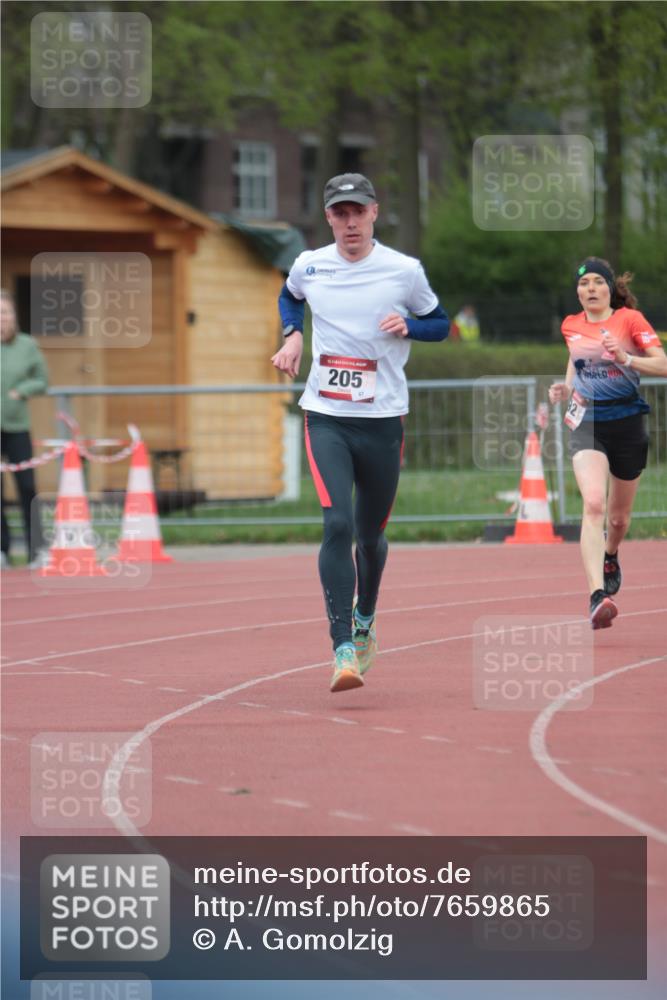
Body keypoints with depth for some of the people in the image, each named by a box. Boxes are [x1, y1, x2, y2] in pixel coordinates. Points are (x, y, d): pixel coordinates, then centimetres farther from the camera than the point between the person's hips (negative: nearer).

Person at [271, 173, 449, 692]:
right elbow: (289, 297, 25)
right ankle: (343, 650, -21)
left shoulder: (405, 271, -3)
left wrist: (406, 325, -11)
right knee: (338, 525, -18)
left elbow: (440, 323, 10)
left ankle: (365, 622, 41)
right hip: (326, 419, 0)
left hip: (383, 421, 0)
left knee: (371, 535, 11)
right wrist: (292, 335, 6)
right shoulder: (308, 266, 1)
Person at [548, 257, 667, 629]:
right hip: (587, 423, 0)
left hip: (627, 425, 0)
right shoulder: (571, 326, 6)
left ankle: (610, 557, 52)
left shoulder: (630, 319, -4)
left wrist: (626, 358, -27)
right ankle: (598, 596, -34)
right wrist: (566, 389, 6)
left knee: (618, 517, 14)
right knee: (594, 504, -24)